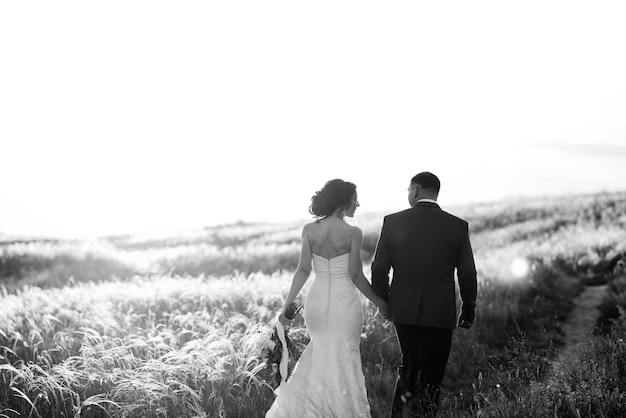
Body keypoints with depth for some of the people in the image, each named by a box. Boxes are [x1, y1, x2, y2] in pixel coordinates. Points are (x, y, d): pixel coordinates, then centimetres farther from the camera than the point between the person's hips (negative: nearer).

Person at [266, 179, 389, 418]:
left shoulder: (309, 230, -1)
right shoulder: (352, 233, -11)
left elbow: (303, 270, -5)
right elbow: (356, 275, -9)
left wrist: (287, 305, -2)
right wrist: (378, 302, 4)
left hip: (316, 300, 4)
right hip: (345, 302, -4)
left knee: (321, 356, 21)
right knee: (342, 361, 8)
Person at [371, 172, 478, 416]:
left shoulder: (393, 221, -4)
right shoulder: (457, 226, -5)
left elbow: (379, 268, -2)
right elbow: (467, 274, -2)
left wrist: (384, 303, 13)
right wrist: (468, 312, 10)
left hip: (403, 311, 2)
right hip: (441, 314, -2)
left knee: (409, 364, 23)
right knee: (431, 376, 9)